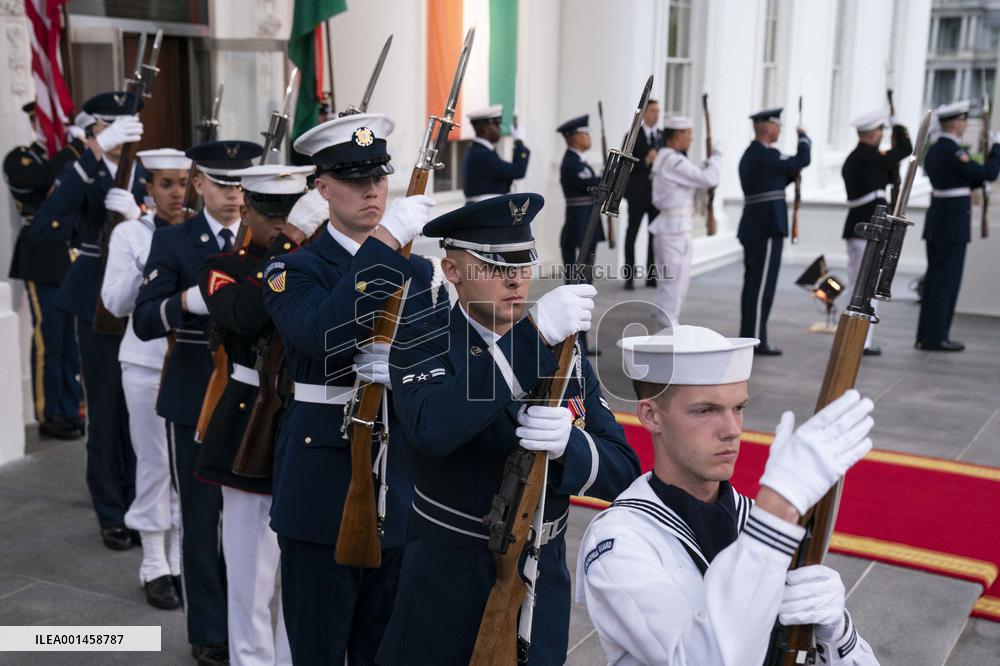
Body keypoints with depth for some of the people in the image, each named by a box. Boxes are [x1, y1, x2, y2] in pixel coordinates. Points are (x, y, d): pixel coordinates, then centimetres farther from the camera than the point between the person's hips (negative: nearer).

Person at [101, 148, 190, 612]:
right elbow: (116, 304, -7)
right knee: (155, 463, 5)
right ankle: (155, 566, 17)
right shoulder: (129, 234, -2)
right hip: (148, 360, -2)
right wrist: (145, 265, -18)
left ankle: (183, 560, 21)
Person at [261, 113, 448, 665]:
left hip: (403, 494, 4)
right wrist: (385, 241, -25)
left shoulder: (421, 271, 10)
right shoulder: (294, 270, -4)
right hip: (323, 492, -4)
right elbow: (324, 336, -26)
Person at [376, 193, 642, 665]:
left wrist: (567, 444, -26)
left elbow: (621, 470, -4)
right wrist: (535, 333, -35)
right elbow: (433, 429, -32)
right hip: (447, 591, -3)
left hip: (545, 591, 4)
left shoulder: (566, 349, 2)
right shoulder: (421, 346, -10)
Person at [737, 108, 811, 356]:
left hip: (751, 229, 10)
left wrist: (791, 174, 11)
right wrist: (803, 137, 5)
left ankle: (748, 336, 15)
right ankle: (756, 340, -6)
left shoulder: (748, 155, 17)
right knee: (763, 286, -7)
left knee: (752, 285, 11)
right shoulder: (766, 155, -14)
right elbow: (803, 160, -12)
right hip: (768, 229, -10)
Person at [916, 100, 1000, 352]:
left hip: (936, 223, 9)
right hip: (954, 225, -9)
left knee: (934, 278, 12)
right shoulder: (953, 152, -17)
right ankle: (936, 337, 0)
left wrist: (979, 181, 11)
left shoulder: (933, 151, 12)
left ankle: (926, 335, 17)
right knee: (947, 279, -3)